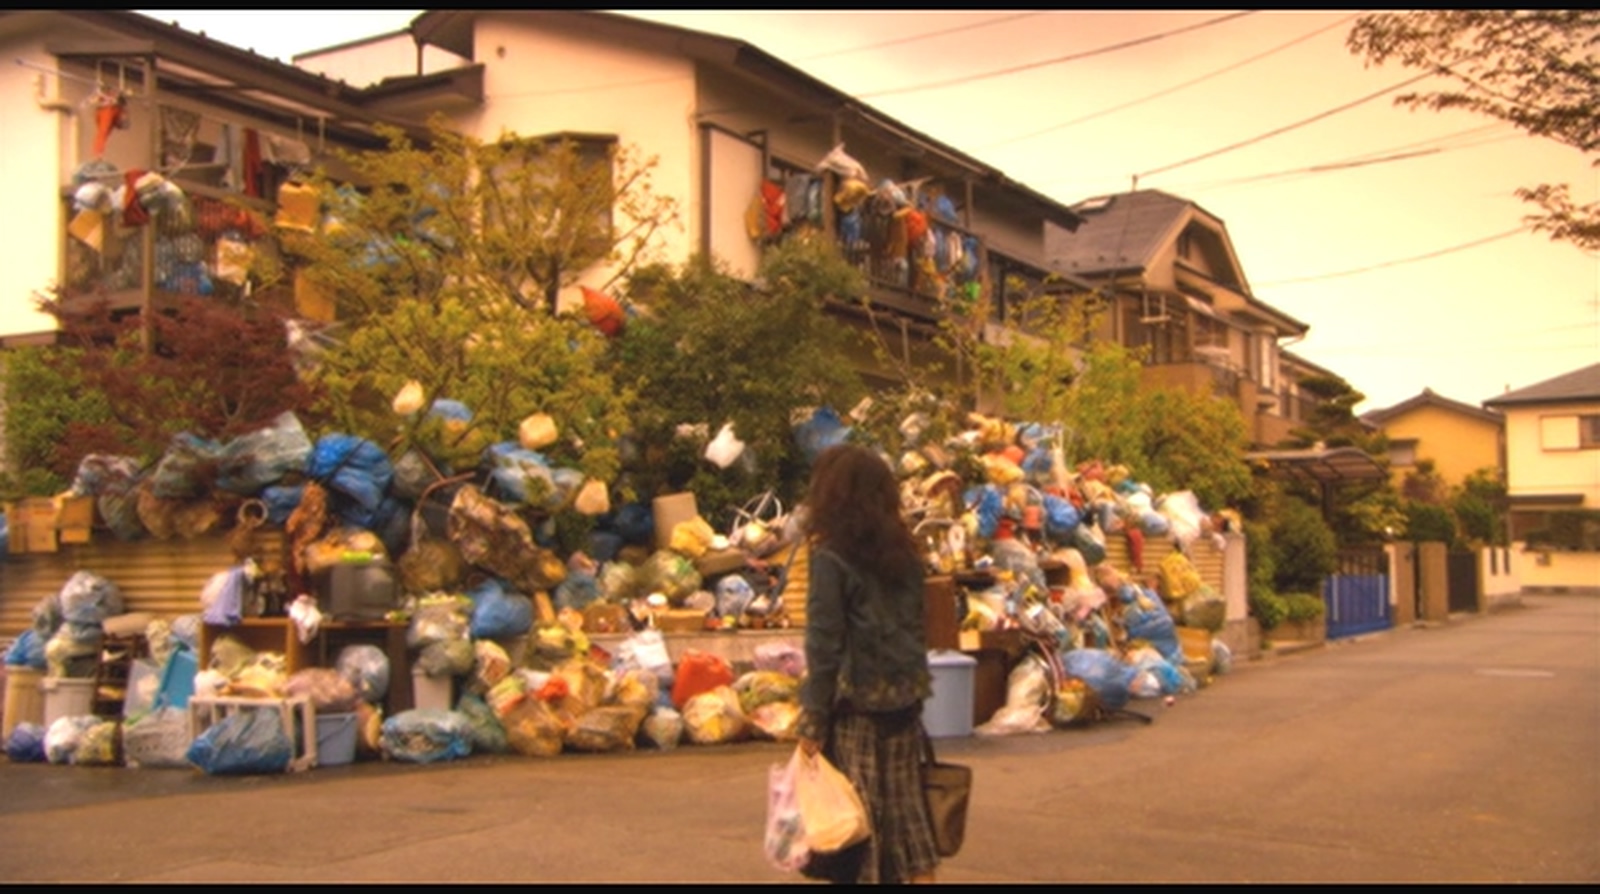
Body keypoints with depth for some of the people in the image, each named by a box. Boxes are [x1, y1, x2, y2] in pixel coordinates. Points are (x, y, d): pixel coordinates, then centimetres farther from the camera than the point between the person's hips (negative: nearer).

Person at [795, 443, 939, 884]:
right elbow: (918, 627, 11)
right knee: (903, 800, 14)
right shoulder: (905, 553, 6)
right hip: (905, 699, 6)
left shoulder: (832, 559, -12)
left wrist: (812, 718, -10)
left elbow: (824, 645, -13)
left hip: (856, 703, -6)